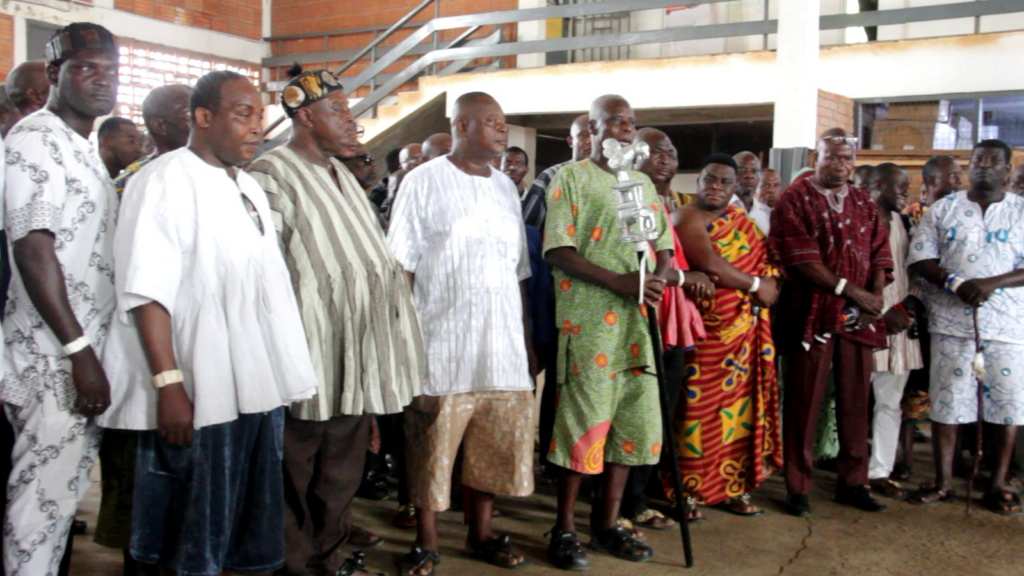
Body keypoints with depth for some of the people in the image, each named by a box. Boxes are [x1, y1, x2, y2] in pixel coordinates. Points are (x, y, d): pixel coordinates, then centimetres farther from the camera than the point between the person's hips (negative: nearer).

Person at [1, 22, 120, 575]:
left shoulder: (83, 150, 17)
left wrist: (90, 351, 17)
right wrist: (80, 352, -21)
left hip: (83, 356, 9)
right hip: (55, 363, -9)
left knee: (61, 494, 15)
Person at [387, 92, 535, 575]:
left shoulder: (505, 187, 15)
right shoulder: (425, 181, 0)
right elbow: (401, 266, -4)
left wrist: (527, 341, 13)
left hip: (502, 346, 5)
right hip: (442, 344, -5)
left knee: (495, 445, 9)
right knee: (431, 448, 2)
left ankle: (481, 532, 25)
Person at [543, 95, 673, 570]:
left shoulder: (644, 183, 19)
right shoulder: (571, 178, -1)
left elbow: (663, 246, 19)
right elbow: (559, 252, -10)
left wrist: (659, 276, -5)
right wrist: (620, 282, -20)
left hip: (638, 320, 6)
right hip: (588, 320, -6)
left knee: (634, 421, 7)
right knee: (584, 420, -4)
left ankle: (608, 522, 21)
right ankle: (564, 529, 9)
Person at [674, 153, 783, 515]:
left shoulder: (740, 220, 18)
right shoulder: (689, 218, -6)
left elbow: (765, 255, 16)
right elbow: (708, 264, -19)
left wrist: (770, 283, -5)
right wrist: (756, 285, -10)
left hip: (743, 333, 7)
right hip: (705, 333, -7)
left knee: (737, 409, 8)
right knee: (699, 408, -3)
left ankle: (730, 487, 16)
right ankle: (688, 489, 7)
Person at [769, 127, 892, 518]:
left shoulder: (864, 204, 16)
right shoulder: (795, 199, -1)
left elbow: (880, 254, 11)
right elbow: (800, 257, -11)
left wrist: (875, 294, -8)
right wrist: (849, 289, -16)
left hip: (858, 317, 5)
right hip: (812, 313, -5)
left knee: (855, 400, 9)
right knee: (804, 402, 1)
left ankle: (853, 483, 21)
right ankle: (798, 488, 10)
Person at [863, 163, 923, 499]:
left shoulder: (898, 222, 17)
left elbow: (905, 269, 19)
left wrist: (910, 302, 0)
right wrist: (882, 313, -15)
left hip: (898, 326, 8)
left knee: (890, 402, 10)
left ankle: (880, 472, 18)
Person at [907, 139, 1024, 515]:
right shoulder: (943, 209, 9)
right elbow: (920, 260, 3)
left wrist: (993, 283, -17)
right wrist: (953, 282, -14)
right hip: (951, 321, 0)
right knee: (946, 401, 3)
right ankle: (943, 481, 14)